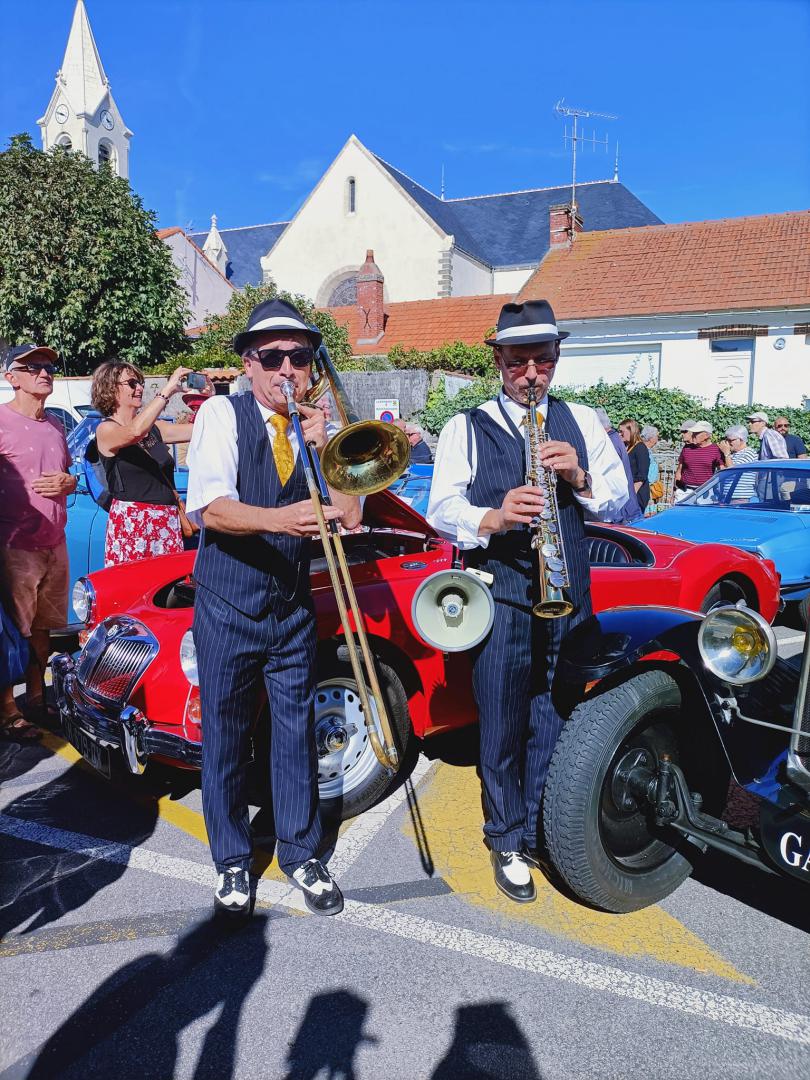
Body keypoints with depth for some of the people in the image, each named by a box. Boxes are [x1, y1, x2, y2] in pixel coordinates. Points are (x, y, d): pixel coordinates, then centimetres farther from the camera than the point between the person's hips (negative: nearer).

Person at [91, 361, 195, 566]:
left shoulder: (153, 427, 14)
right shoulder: (106, 429, -3)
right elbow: (135, 432, -25)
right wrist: (167, 390, -22)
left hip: (168, 523, 6)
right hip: (131, 524, -6)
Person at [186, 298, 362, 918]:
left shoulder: (319, 428, 3)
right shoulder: (223, 415, -6)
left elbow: (351, 518, -5)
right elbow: (210, 508, -21)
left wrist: (319, 445, -17)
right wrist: (278, 519, -38)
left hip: (293, 611, 3)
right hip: (228, 610, -2)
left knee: (297, 732, 9)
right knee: (225, 738, 8)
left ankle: (301, 852, 28)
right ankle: (233, 861, 27)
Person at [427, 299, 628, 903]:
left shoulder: (582, 423, 12)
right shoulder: (466, 429, 4)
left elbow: (620, 500, 10)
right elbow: (442, 508, -5)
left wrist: (581, 478, -10)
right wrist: (490, 520, -24)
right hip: (500, 597, -2)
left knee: (552, 722, 10)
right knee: (502, 726, 4)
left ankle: (539, 834, 28)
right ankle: (506, 840, 23)